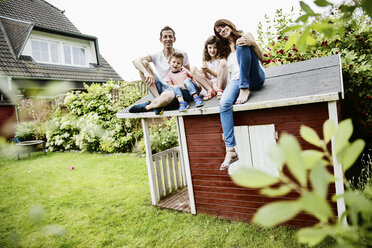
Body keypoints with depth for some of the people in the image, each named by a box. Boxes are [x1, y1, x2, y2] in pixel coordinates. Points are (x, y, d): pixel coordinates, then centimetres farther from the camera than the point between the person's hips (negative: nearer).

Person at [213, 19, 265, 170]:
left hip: (255, 77, -2)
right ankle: (230, 150, -35)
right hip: (236, 80, 3)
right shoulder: (225, 50, 28)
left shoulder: (245, 35, 16)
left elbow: (261, 58, 4)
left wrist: (252, 43, -15)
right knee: (224, 103, -31)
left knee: (241, 44, -23)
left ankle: (245, 89, -28)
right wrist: (224, 87, 6)